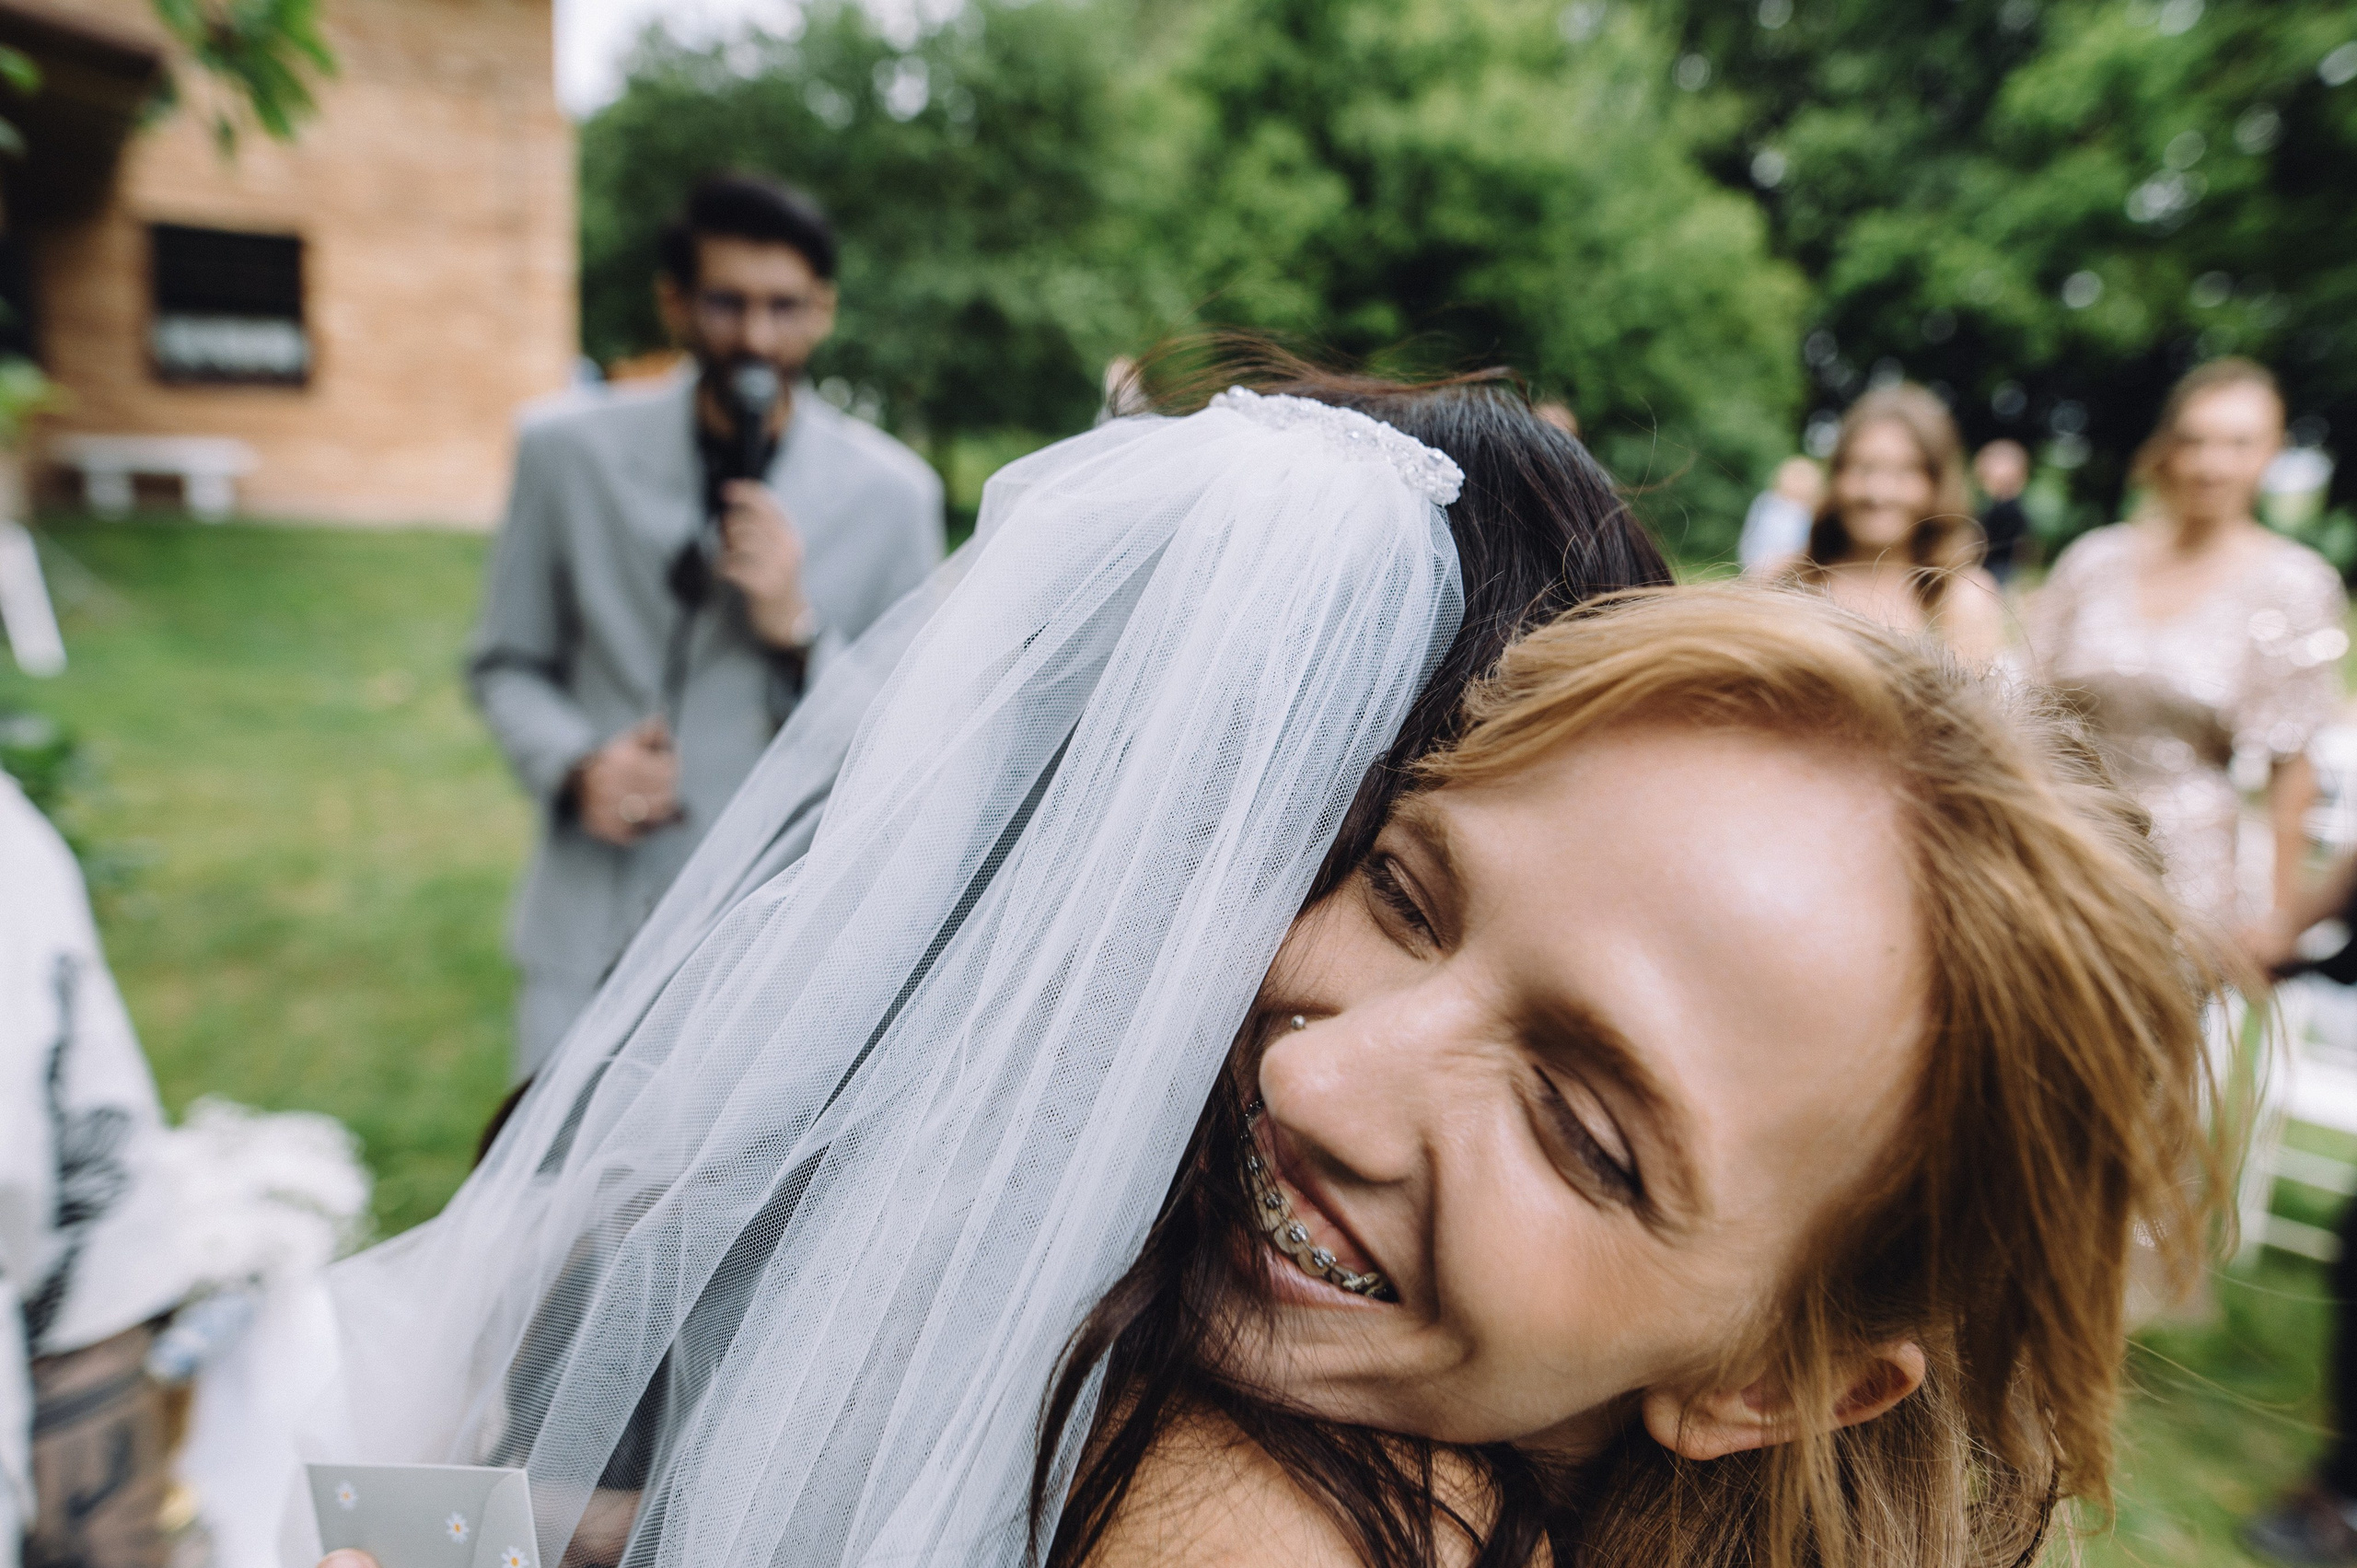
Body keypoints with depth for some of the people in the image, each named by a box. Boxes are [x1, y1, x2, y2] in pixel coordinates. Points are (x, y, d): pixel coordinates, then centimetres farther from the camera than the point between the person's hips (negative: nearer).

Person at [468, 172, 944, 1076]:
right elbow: (506, 663, 10)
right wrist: (575, 765, -11)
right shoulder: (569, 453, 0)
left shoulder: (893, 493, -3)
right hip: (593, 923, 1)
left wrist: (797, 631, -18)